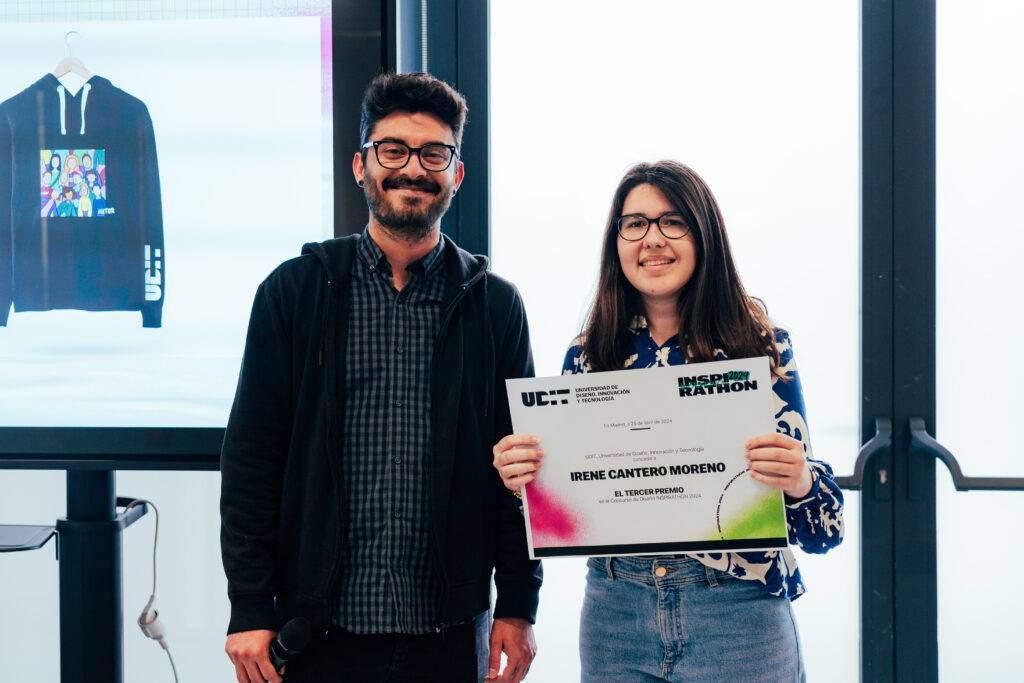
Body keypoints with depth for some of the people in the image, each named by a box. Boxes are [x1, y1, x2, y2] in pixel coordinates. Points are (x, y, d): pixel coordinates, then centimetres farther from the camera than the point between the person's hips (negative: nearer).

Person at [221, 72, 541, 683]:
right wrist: (249, 610, -5)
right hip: (319, 631, 0)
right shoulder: (295, 292, 2)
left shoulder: (495, 305, 4)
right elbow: (251, 455, 0)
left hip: (449, 632, 1)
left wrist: (519, 607, 2)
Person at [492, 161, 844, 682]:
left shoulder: (759, 343, -4)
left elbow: (819, 528, -5)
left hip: (736, 618, -3)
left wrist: (799, 480, -27)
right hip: (615, 614, 3)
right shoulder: (588, 354, 4)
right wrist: (523, 475, -11)